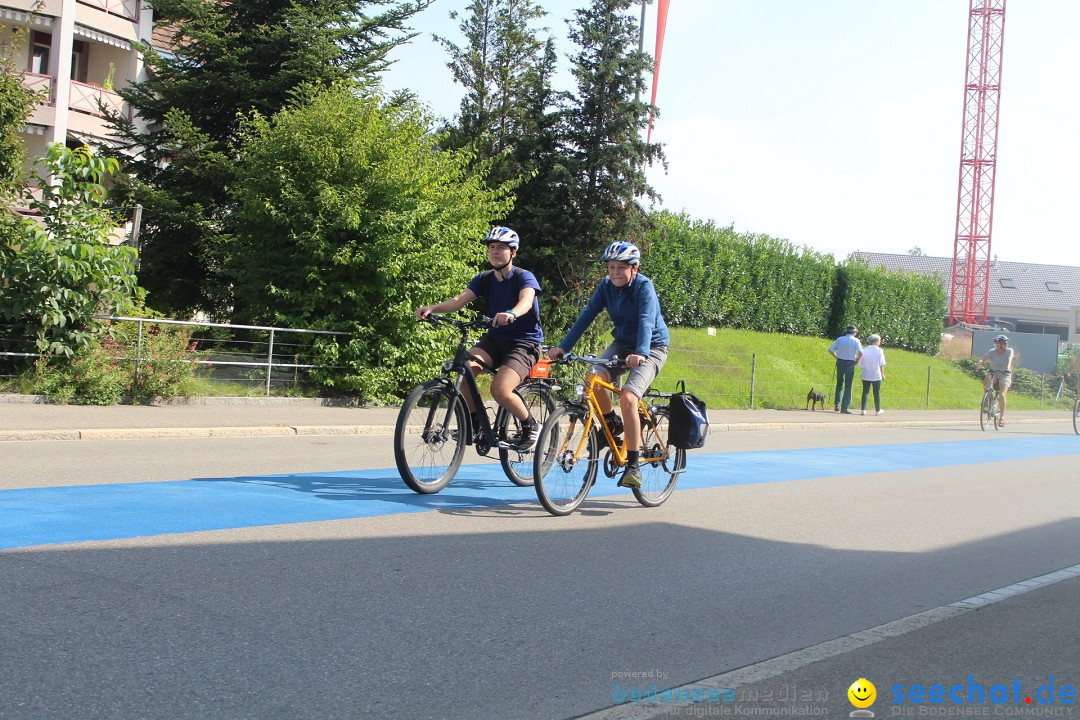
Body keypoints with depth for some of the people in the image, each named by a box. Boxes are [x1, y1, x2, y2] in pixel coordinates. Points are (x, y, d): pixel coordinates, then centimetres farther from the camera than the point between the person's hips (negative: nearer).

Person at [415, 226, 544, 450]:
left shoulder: (524, 277, -12)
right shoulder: (484, 279, 4)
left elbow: (526, 300, -34)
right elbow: (460, 299, -10)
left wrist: (511, 314, -57)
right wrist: (432, 308, -30)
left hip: (524, 342, -5)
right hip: (495, 339, 5)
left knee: (500, 390, -27)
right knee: (466, 368, -25)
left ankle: (531, 427, 0)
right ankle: (476, 422, -4)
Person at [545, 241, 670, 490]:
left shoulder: (644, 287, -20)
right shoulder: (606, 286, -4)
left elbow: (646, 320, -34)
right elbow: (587, 315, -9)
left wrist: (640, 353, -51)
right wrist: (563, 346, -19)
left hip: (652, 348, -5)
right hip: (622, 343, 5)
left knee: (628, 397, -26)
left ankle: (633, 466, -19)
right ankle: (612, 425, 5)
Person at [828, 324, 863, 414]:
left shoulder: (839, 339, 5)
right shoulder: (855, 340, -5)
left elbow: (830, 350, 2)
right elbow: (860, 353, -18)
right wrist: (857, 360, -1)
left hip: (840, 363, 3)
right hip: (850, 364, -3)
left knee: (839, 384, 18)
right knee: (848, 386, 3)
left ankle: (836, 405, 15)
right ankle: (844, 407, 1)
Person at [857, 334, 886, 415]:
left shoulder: (864, 350, 2)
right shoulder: (879, 350, -9)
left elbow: (860, 364, 6)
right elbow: (881, 364, -11)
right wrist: (882, 374, -3)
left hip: (866, 375, 3)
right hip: (876, 375, -3)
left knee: (865, 392, 6)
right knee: (877, 393, 9)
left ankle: (863, 409, -2)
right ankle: (878, 410, 18)